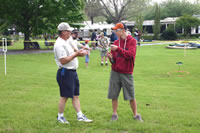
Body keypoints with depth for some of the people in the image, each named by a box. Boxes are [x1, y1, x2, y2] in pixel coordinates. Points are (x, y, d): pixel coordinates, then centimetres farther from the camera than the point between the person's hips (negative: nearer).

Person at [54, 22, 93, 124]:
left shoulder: (66, 42, 16)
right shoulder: (59, 44, -17)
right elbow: (63, 60, -23)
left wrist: (79, 52, 7)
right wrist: (76, 54, -20)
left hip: (73, 72, 10)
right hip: (65, 73, -10)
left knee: (75, 95, 11)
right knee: (64, 96, 0)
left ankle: (80, 116, 17)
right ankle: (60, 117, 15)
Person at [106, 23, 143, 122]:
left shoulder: (132, 41, -4)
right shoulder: (116, 42, 9)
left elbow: (131, 55, -18)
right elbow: (114, 60, 11)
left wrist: (118, 49, -24)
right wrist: (111, 57, -11)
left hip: (127, 73, -4)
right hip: (115, 72, 4)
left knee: (131, 96, 2)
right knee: (113, 95, 3)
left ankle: (135, 114, 16)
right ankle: (115, 114, 15)